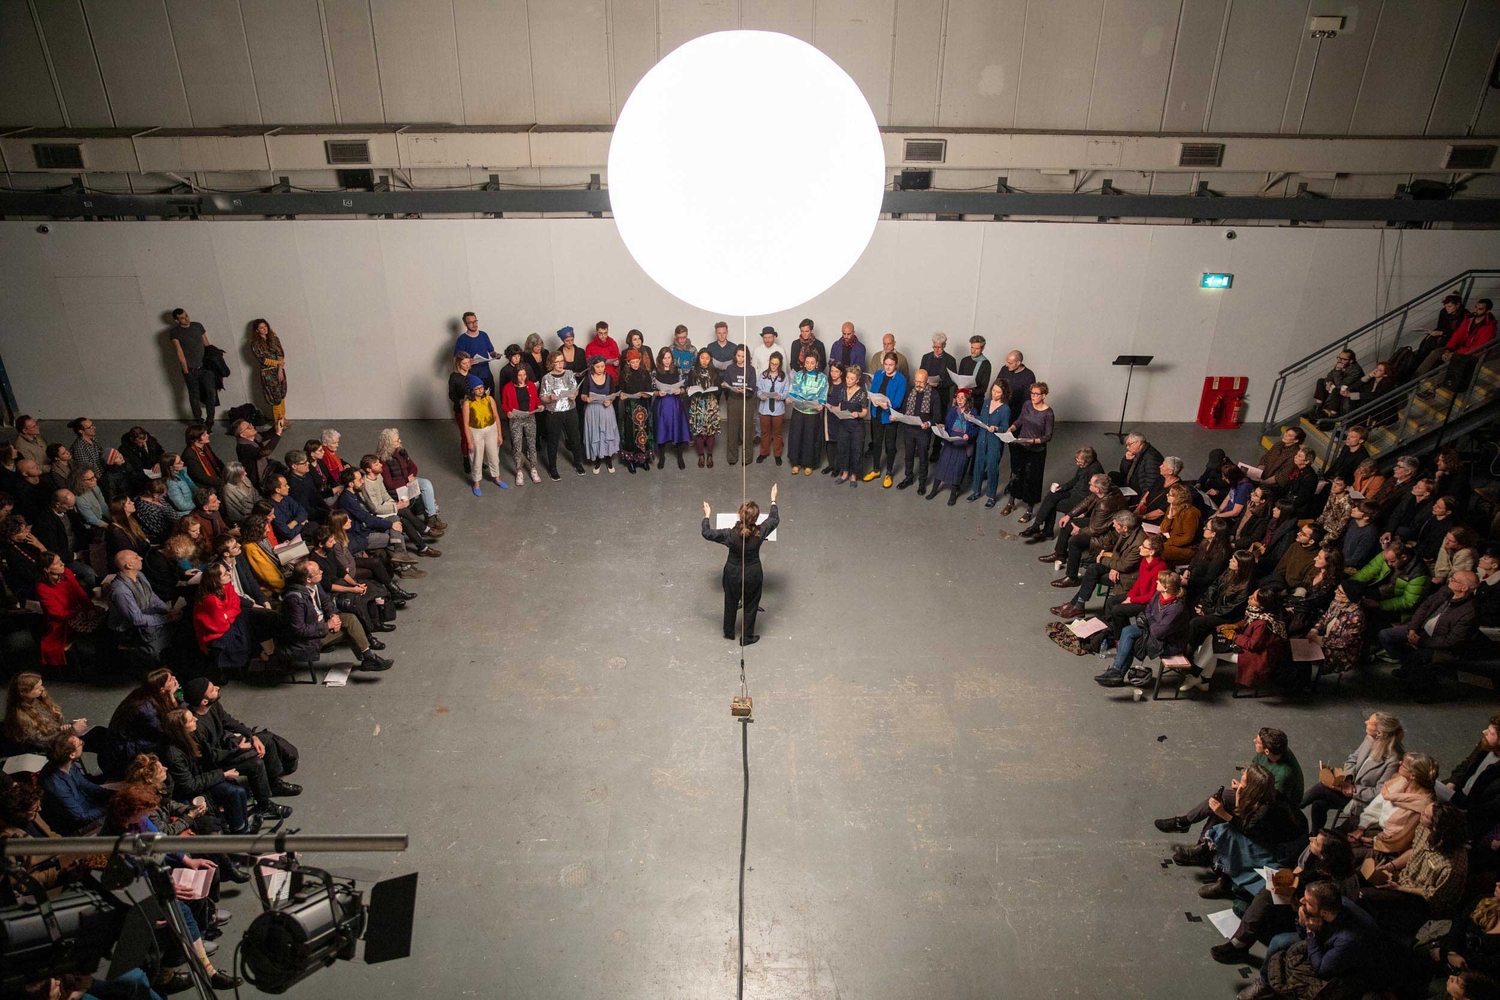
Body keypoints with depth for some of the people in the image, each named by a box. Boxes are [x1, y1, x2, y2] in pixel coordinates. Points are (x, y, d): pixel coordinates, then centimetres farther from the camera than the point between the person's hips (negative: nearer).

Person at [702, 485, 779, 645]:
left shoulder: (731, 534, -28)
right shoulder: (760, 532, -24)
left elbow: (707, 533, -14)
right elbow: (774, 519, -4)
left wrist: (707, 516, 2)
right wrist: (773, 501, 11)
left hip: (733, 573, 0)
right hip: (752, 575, 0)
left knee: (731, 602, 23)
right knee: (751, 605, 20)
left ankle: (729, 632, 43)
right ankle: (747, 637, 35)